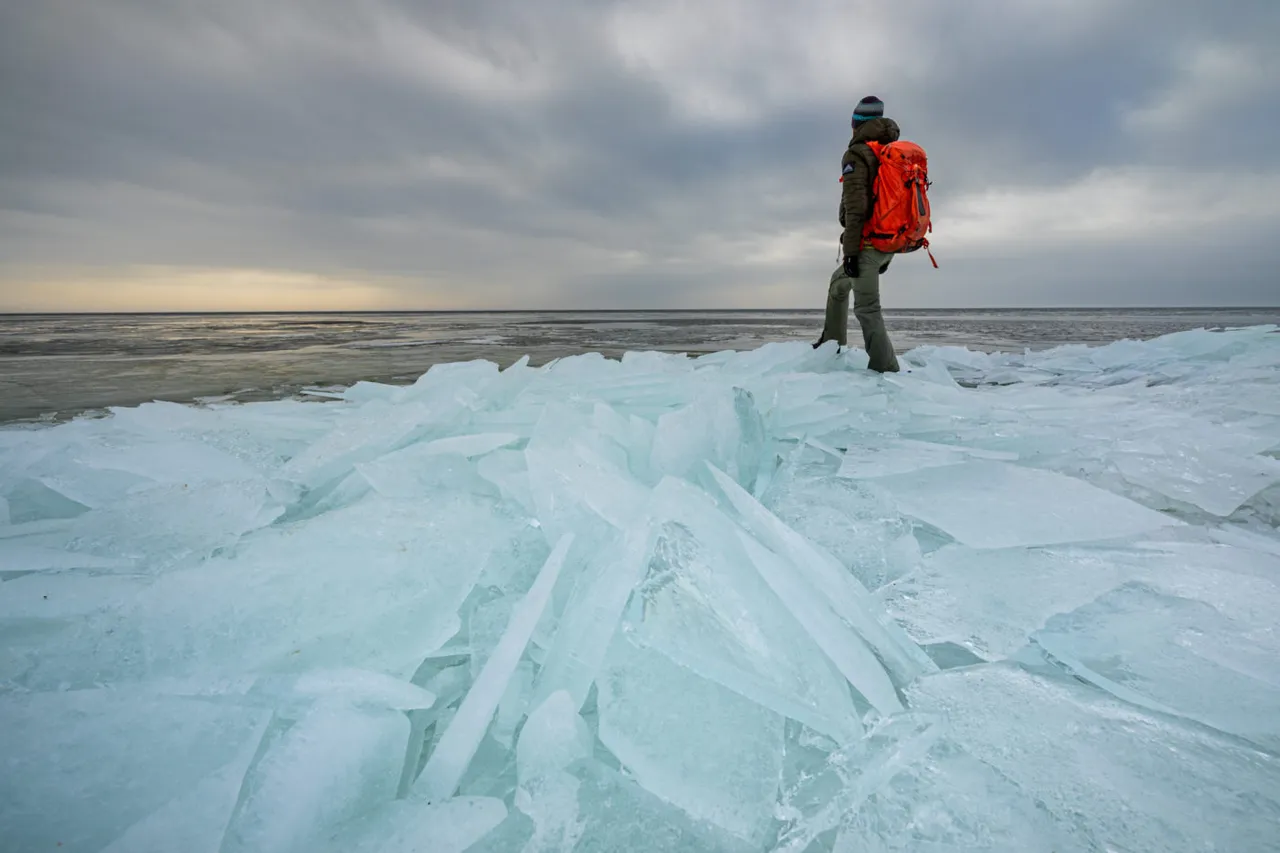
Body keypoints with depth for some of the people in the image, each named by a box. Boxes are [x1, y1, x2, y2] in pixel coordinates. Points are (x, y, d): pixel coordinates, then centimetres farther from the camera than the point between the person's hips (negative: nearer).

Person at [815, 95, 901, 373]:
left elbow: (855, 207, -18)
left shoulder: (857, 154, -8)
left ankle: (886, 370, -12)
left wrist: (851, 251, -18)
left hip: (868, 242, -9)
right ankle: (832, 344, 33)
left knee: (867, 309, -9)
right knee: (838, 281, 27)